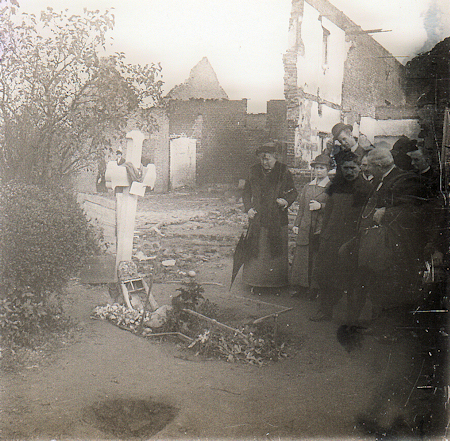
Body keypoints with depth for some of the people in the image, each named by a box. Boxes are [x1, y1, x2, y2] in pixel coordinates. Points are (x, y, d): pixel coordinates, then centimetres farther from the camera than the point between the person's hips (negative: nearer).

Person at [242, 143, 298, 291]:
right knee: (255, 251, 2)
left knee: (277, 250, 0)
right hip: (257, 219, 2)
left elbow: (293, 192, 5)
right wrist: (248, 208, 1)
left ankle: (277, 282, 10)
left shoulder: (283, 172, 1)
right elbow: (246, 192, 16)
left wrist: (286, 201, -16)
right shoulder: (254, 171, 10)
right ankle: (254, 282, 12)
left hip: (277, 220, -2)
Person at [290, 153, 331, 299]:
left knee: (318, 258, -1)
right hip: (305, 228, 5)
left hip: (322, 228, -5)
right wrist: (296, 224, 11)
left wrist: (321, 206, -16)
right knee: (301, 256, 4)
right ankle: (300, 286, 14)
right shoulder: (307, 187, 17)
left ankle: (315, 288, 10)